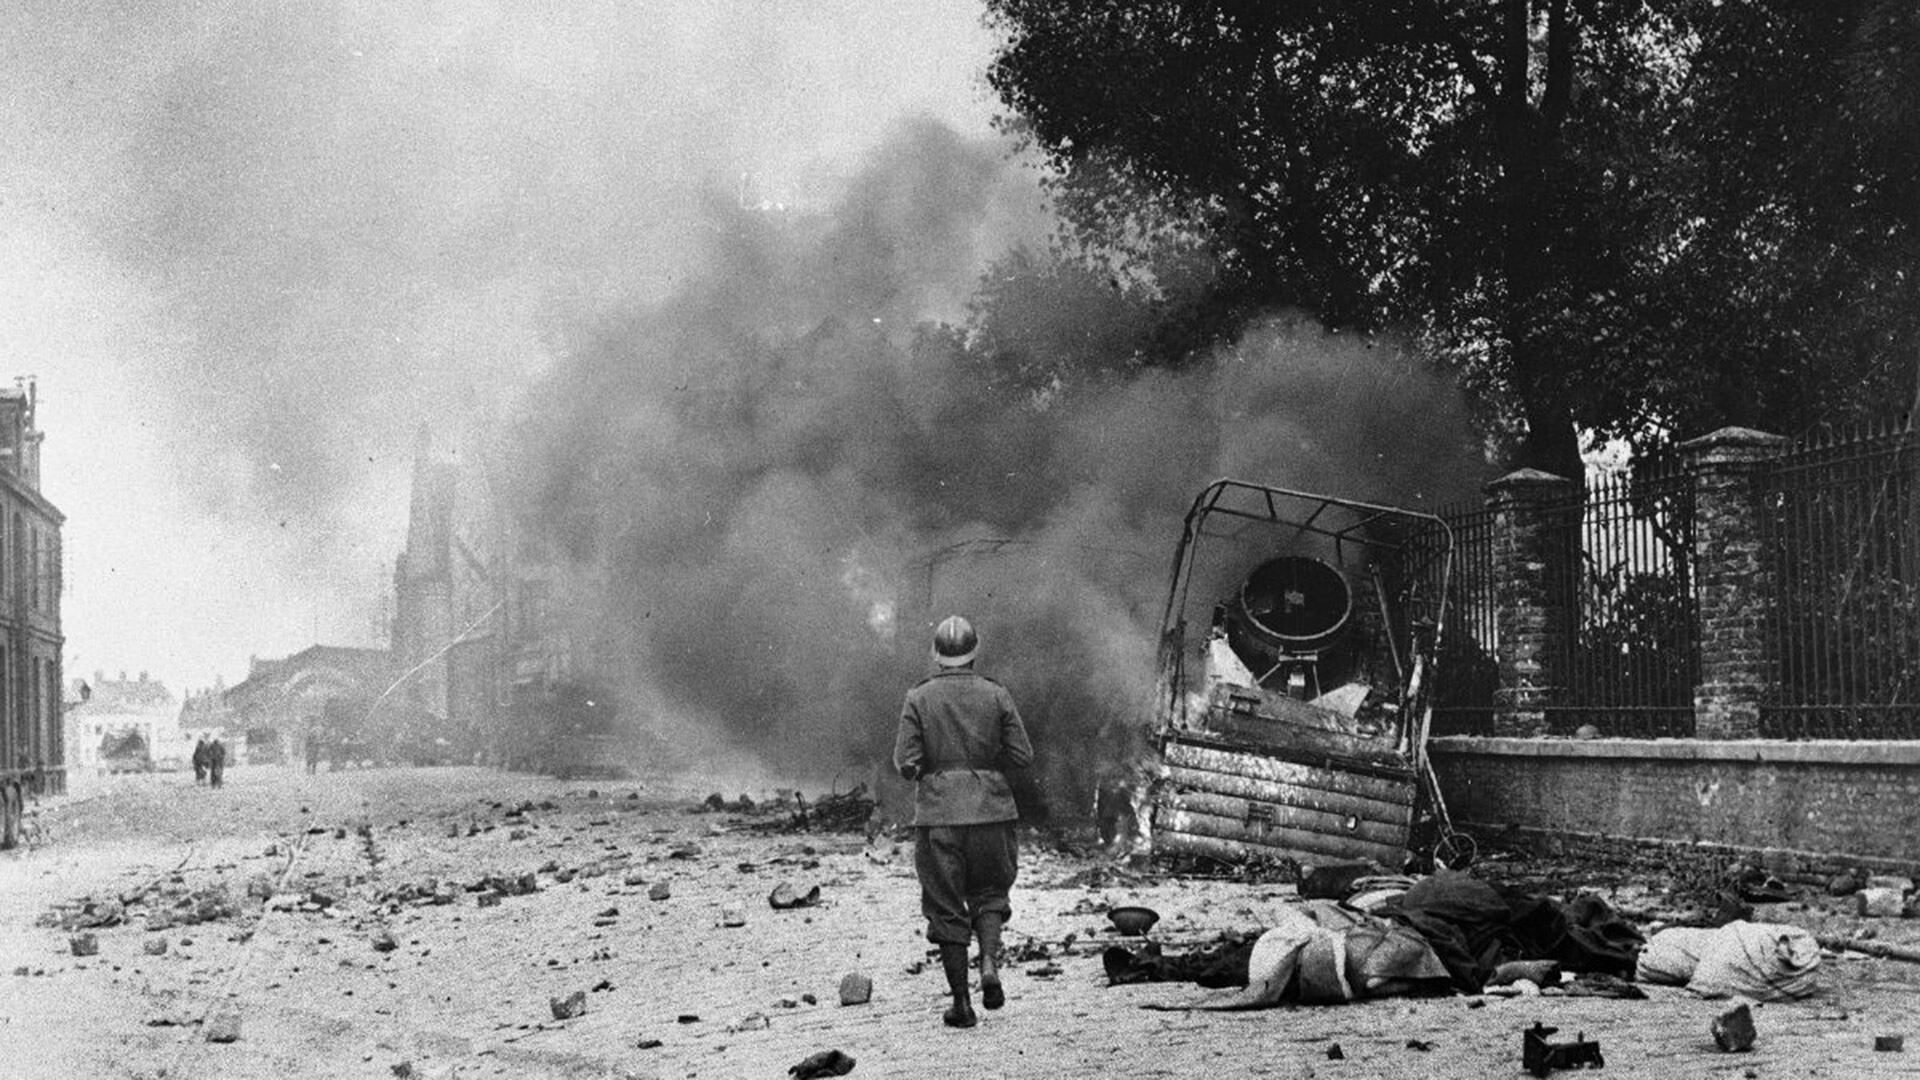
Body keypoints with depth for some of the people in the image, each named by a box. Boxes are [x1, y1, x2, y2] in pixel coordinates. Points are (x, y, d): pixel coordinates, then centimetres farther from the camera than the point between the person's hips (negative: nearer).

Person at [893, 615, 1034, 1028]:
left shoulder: (918, 699, -3)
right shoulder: (996, 696, 0)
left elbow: (906, 762, -8)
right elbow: (1022, 755, -1)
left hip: (937, 813, -1)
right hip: (990, 809, 1)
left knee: (946, 907, 7)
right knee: (989, 892, 18)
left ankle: (961, 1001, 5)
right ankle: (989, 961, -7)